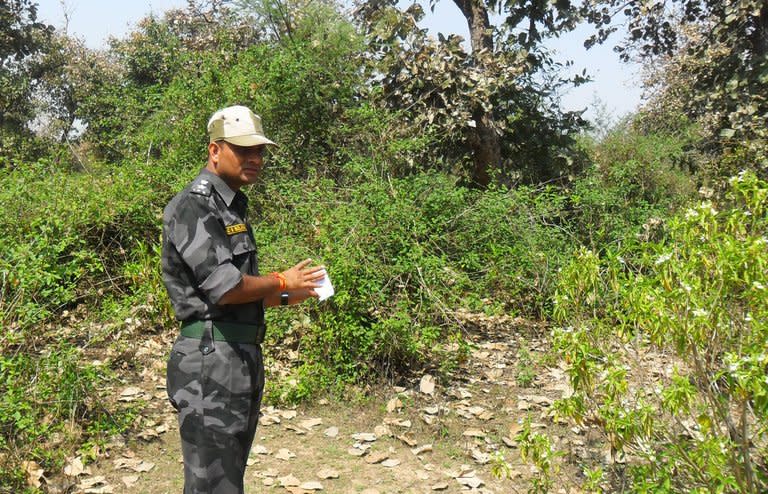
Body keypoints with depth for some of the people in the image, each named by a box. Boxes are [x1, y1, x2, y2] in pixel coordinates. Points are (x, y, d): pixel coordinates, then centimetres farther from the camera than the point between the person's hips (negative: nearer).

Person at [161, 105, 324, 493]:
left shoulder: (234, 206, 17)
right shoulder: (193, 205, -12)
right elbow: (224, 287, -22)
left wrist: (288, 295, 10)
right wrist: (280, 282, -6)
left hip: (245, 361, 10)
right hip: (211, 363, -9)